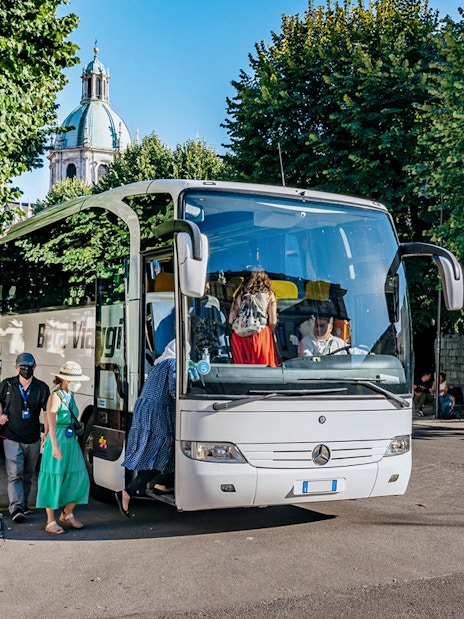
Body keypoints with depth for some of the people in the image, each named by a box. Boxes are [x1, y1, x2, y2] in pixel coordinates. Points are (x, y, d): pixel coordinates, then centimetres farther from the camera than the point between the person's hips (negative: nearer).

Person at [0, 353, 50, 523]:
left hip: (33, 440, 2)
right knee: (15, 475, -11)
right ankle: (16, 508, -16)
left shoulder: (42, 387, 0)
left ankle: (24, 504, 27)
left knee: (28, 475, 13)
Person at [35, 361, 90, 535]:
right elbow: (51, 421, -25)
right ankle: (51, 522, 10)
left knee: (79, 478, 7)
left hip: (71, 441, 8)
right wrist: (54, 445, -34)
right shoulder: (55, 396, -13)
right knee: (54, 481, 1)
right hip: (57, 442, -8)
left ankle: (67, 514, 24)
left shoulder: (70, 396, 11)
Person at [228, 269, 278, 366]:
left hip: (239, 336, 2)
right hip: (260, 335, -2)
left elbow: (231, 320, 11)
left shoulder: (241, 294, 17)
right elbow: (273, 322, 4)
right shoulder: (269, 294, 13)